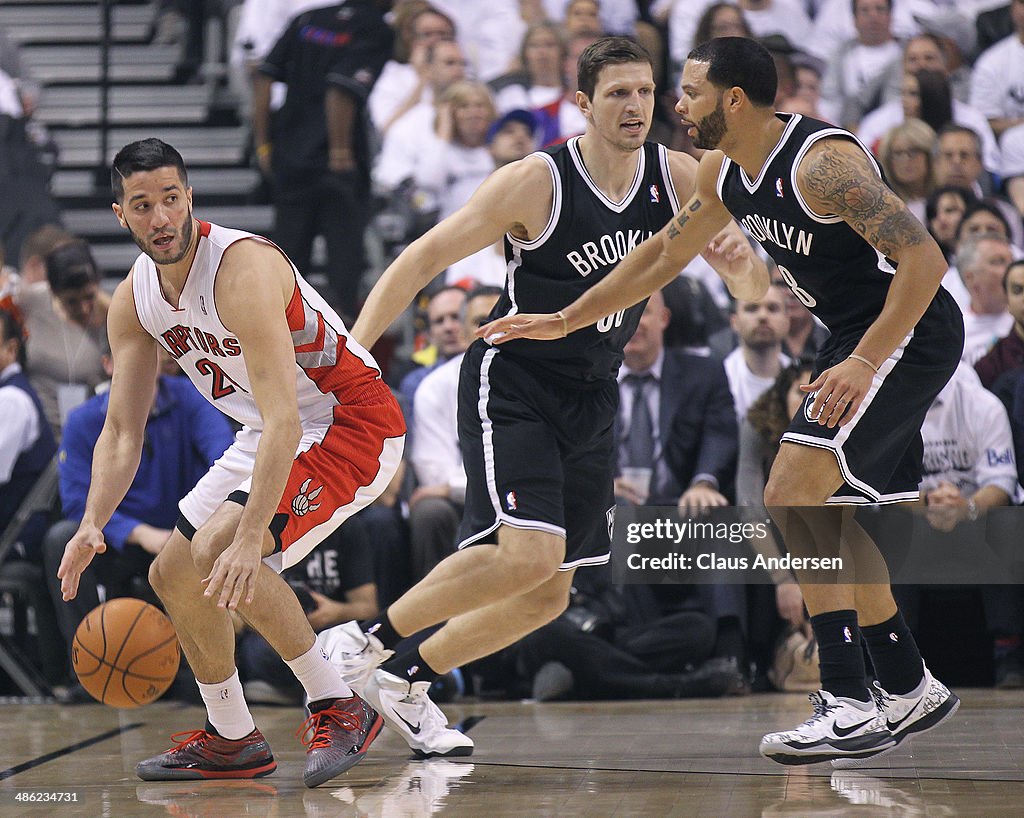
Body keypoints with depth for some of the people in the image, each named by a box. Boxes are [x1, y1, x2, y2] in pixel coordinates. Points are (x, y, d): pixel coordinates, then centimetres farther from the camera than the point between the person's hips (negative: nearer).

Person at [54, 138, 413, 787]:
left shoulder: (244, 269, -29)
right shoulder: (134, 300, -3)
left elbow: (283, 421, -37)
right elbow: (123, 430, 1)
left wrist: (251, 536, -46)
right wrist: (92, 526, -17)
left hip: (352, 424, -9)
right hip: (272, 435, 9)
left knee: (217, 553, -26)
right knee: (173, 576, 10)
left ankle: (339, 709, -15)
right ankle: (231, 741, 27)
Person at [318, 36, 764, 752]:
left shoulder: (676, 176, -2)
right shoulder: (537, 181, -17)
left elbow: (755, 279, 4)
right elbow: (424, 258, -14)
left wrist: (738, 256, -21)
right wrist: (354, 351, -23)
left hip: (591, 401, 7)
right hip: (511, 388, -6)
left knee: (548, 596, 7)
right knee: (529, 553, -26)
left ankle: (406, 678, 24)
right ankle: (366, 640, -10)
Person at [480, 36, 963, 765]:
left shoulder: (822, 162, -23)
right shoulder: (725, 171, 6)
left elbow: (924, 259, -27)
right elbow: (662, 256, 21)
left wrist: (865, 362, -32)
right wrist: (564, 322, 23)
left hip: (910, 333, -10)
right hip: (860, 336, 10)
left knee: (793, 493, -19)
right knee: (835, 520, 15)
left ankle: (850, 708, -20)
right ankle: (911, 692, 28)